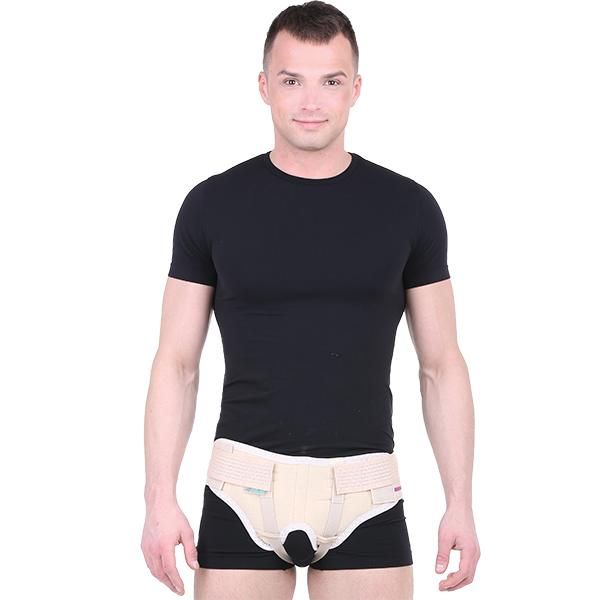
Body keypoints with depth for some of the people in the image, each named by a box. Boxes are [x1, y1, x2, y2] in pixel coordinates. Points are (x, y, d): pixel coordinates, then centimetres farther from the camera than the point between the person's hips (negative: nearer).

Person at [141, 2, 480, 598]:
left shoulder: (408, 208, 2)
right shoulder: (213, 206, 0)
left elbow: (441, 365, 5)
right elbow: (177, 363, 2)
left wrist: (460, 503, -1)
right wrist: (160, 499, -6)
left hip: (363, 491, 1)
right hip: (243, 492, 0)